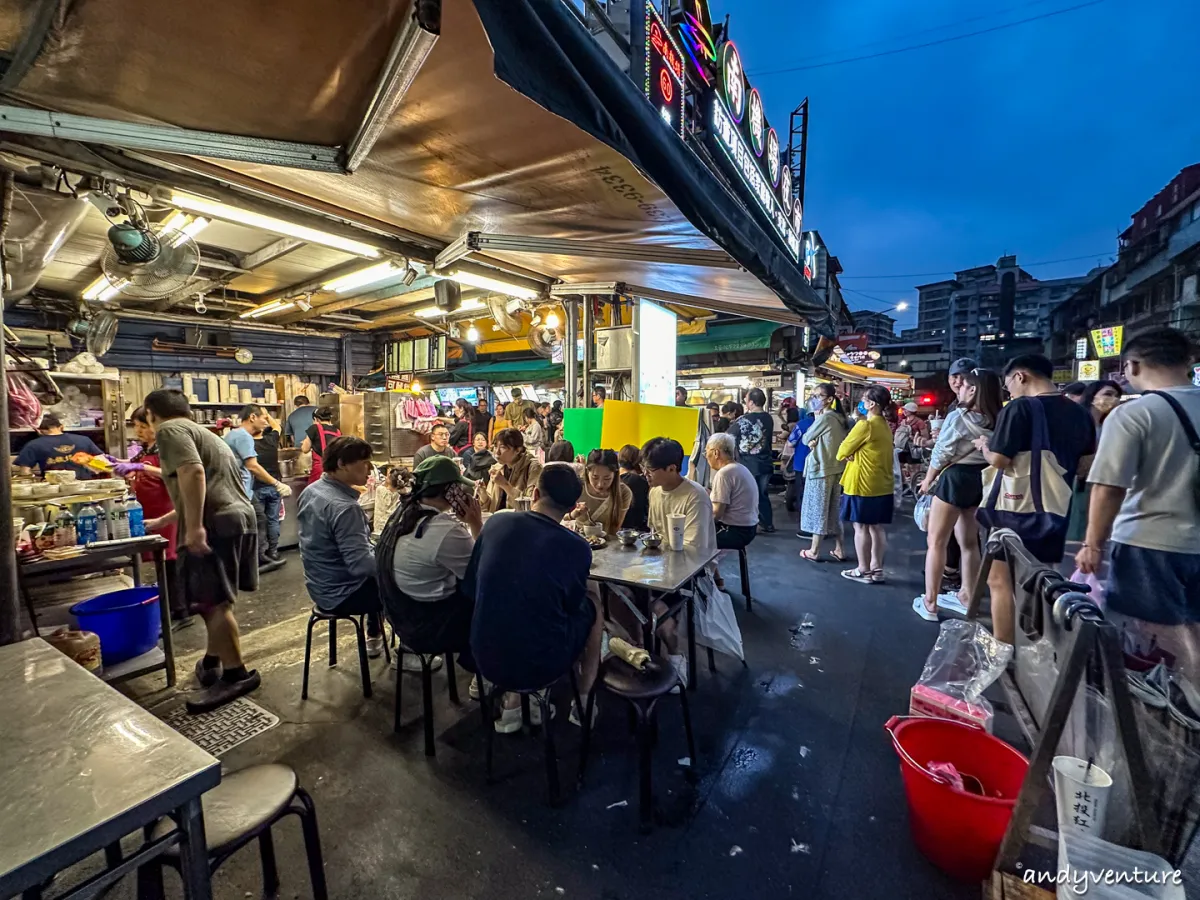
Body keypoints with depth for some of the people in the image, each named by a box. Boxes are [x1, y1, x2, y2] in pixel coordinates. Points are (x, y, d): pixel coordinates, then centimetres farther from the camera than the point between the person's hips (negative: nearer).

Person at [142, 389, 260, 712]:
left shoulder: (169, 430, 1)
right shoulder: (201, 432, 31)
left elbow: (193, 473, -19)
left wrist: (194, 526, -23)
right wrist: (160, 522, 49)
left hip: (216, 524, -10)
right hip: (239, 517, 10)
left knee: (213, 601, -5)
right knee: (216, 599, 20)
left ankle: (236, 674, 0)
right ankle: (213, 661, 33)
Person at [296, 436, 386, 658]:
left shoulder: (311, 491, 0)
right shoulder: (344, 507, -31)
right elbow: (361, 565, -31)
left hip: (321, 585, 9)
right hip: (342, 593, -9)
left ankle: (374, 637, 40)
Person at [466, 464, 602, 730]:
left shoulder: (496, 523, -7)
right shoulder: (578, 547, -15)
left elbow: (469, 590, 4)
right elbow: (571, 605, 2)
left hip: (486, 659, 3)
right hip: (541, 666, -3)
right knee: (592, 608, 21)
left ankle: (512, 705, 26)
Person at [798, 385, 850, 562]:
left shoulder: (824, 417, -15)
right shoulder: (840, 418, 11)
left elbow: (805, 439, -8)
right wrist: (814, 442, -4)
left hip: (820, 468, -8)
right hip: (836, 468, 8)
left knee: (818, 509, 0)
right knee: (834, 509, 14)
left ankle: (814, 551, 8)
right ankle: (839, 549, 18)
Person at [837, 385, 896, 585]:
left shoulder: (865, 425, -16)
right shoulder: (885, 425, 12)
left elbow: (843, 450, -10)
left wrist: (843, 455, 10)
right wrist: (856, 454, 1)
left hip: (863, 484, -8)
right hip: (882, 484, 8)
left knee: (861, 527, 1)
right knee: (877, 527, 11)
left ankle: (864, 570, 8)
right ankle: (877, 570, 18)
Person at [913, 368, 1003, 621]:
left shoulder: (958, 416, -15)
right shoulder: (997, 421, 3)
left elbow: (941, 454, -10)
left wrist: (928, 480, 4)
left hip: (956, 478, -7)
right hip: (982, 480, 7)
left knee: (936, 541, 2)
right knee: (969, 542, 18)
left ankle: (929, 603, 5)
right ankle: (966, 597, 31)